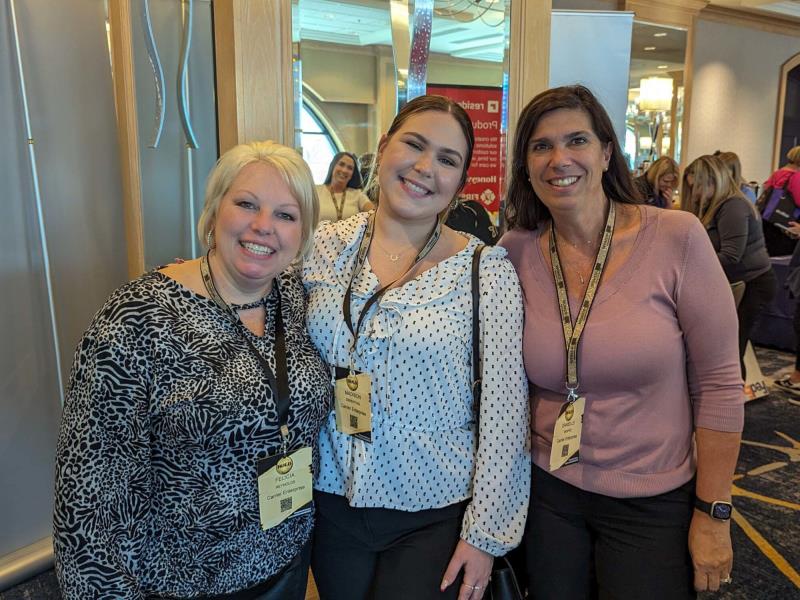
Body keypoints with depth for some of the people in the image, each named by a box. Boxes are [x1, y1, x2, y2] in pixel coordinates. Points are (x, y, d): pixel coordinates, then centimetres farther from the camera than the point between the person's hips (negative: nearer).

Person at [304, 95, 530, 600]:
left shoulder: (488, 270, -12)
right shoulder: (324, 249, -4)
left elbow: (504, 412, -10)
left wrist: (487, 532, -8)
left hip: (436, 515, -3)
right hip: (332, 502, 3)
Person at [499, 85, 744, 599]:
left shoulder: (677, 238, -15)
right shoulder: (515, 252, -7)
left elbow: (719, 383, -10)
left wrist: (714, 515, -7)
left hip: (654, 503, -2)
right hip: (549, 492, 3)